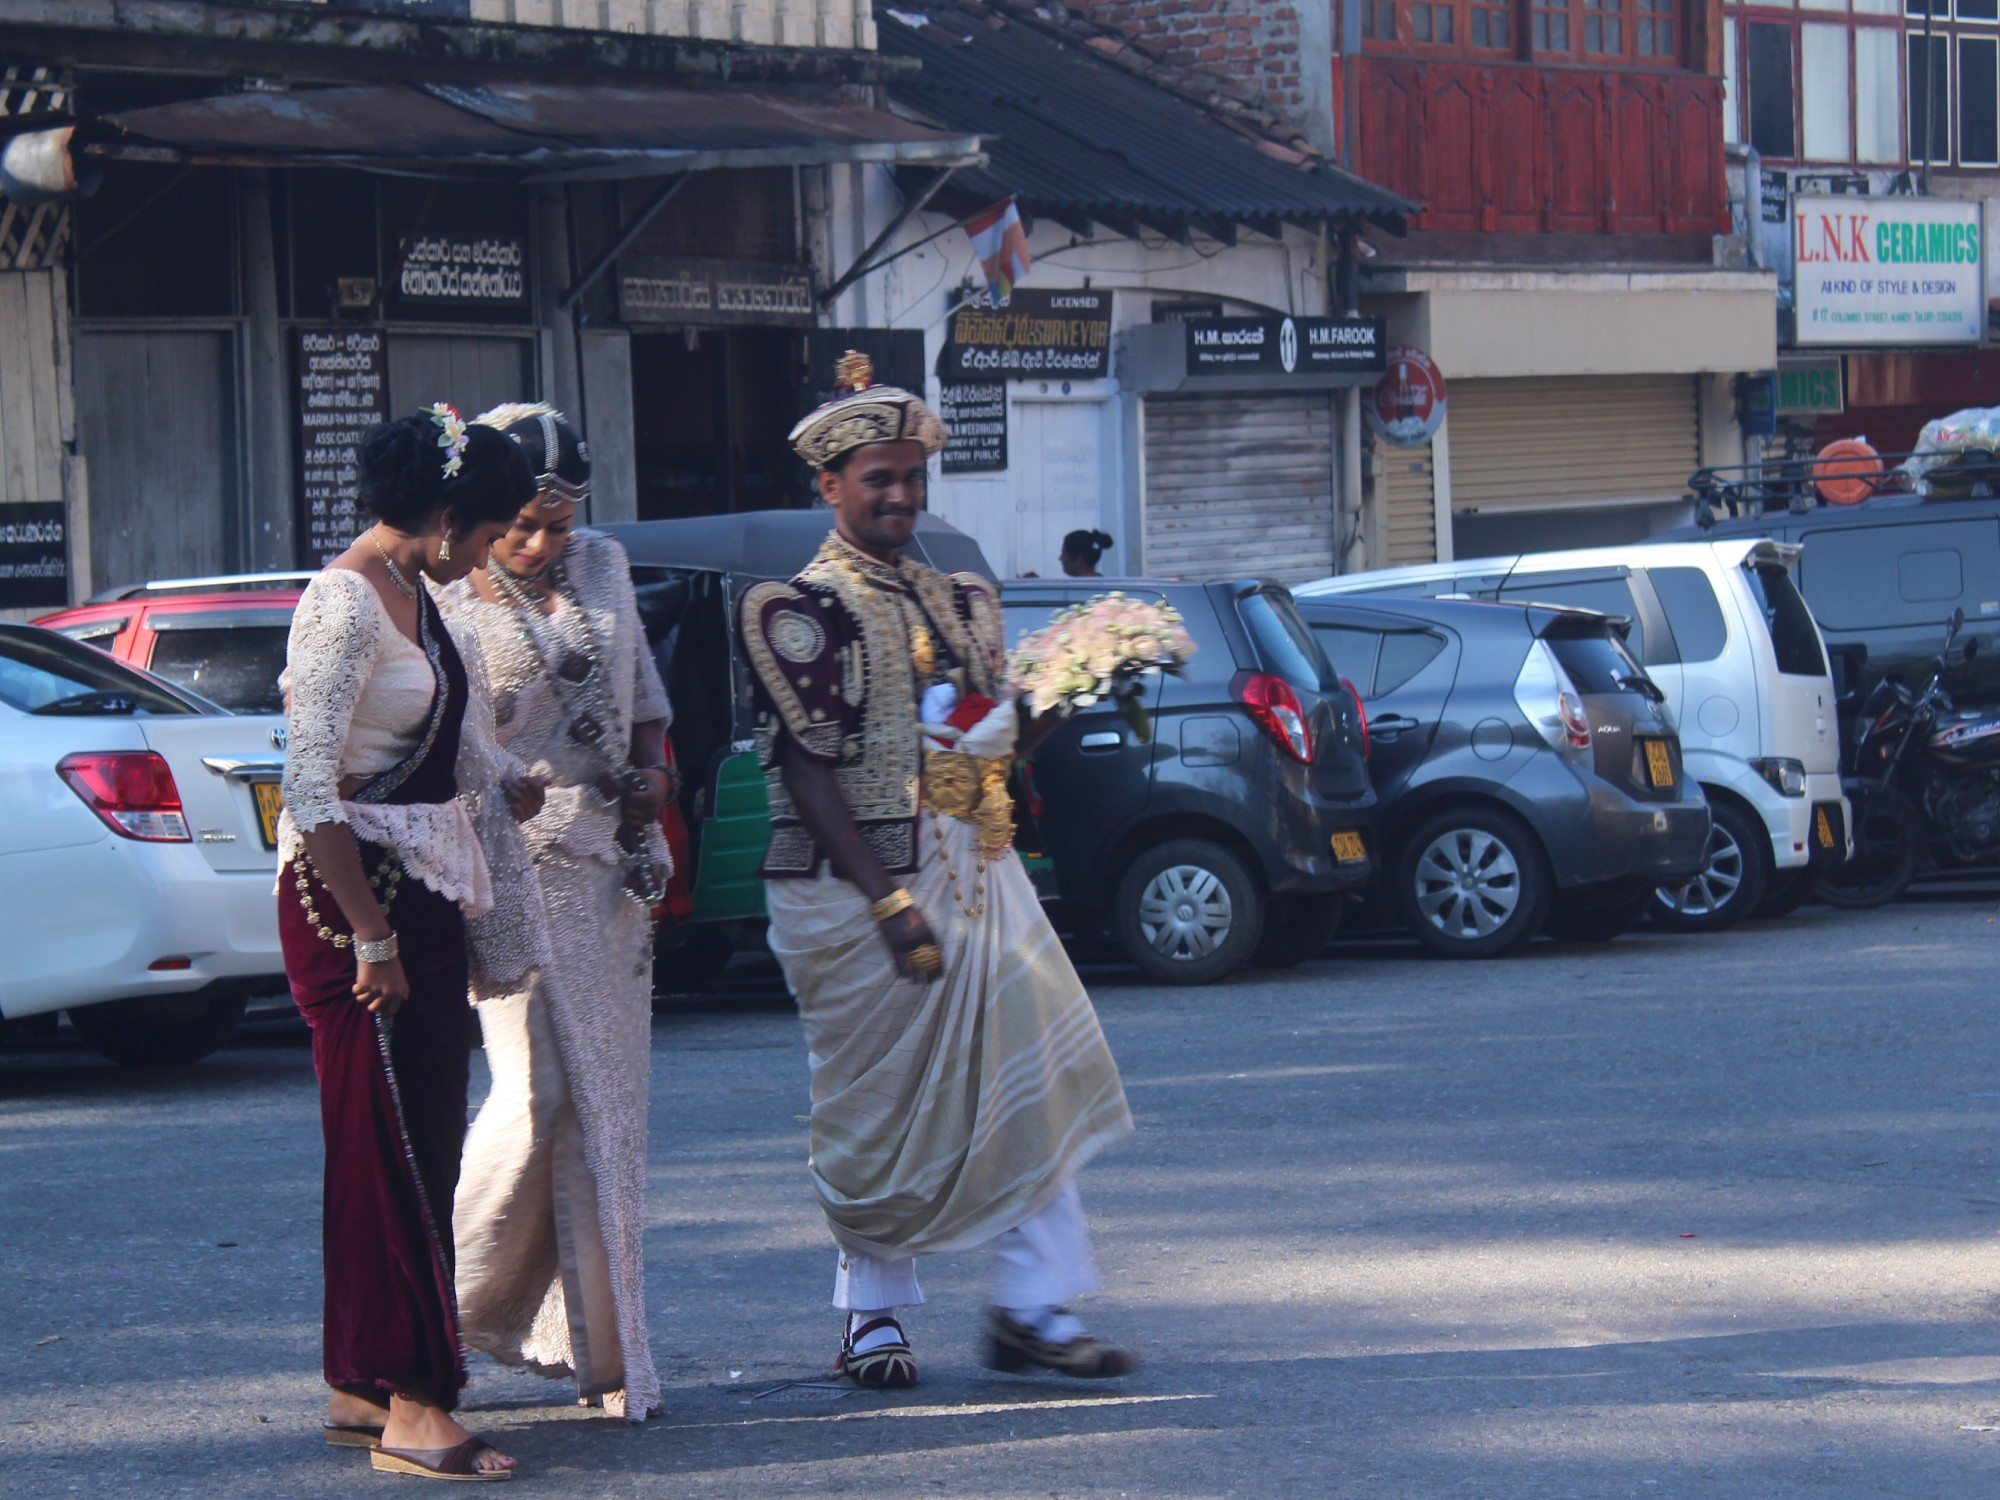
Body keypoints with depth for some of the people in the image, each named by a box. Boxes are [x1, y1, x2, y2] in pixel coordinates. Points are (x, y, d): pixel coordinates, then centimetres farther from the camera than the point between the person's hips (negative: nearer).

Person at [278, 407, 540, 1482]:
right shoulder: (344, 603, -15)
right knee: (393, 1149, -8)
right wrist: (371, 936, -20)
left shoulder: (415, 598, 14)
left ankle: (364, 1387, 18)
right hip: (350, 900, -10)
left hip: (422, 898, 10)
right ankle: (410, 1404, -5)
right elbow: (311, 789, -19)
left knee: (417, 1148, 11)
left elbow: (465, 767, 23)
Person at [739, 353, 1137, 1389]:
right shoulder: (796, 611, -4)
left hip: (975, 870, 6)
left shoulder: (958, 602, 16)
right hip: (859, 885, -6)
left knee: (1037, 1072, -4)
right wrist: (889, 901, -18)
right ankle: (873, 1316, 13)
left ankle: (1031, 1308, 1)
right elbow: (804, 770, -11)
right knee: (874, 1108, 0)